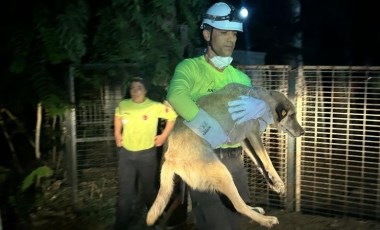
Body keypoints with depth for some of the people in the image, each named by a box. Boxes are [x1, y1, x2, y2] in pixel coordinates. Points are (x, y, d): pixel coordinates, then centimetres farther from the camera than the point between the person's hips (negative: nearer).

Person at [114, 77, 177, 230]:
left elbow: (173, 116, -4)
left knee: (148, 190, 15)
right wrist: (117, 133, 12)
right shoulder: (123, 105, -2)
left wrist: (164, 135, -3)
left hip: (147, 154, -2)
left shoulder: (155, 107, -13)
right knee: (125, 192, 5)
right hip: (125, 153, 2)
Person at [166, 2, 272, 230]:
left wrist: (260, 106, -20)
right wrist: (212, 129, -35)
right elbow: (176, 95, -26)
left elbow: (267, 104, 4)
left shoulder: (240, 77, 11)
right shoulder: (190, 67, -5)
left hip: (235, 161, 6)